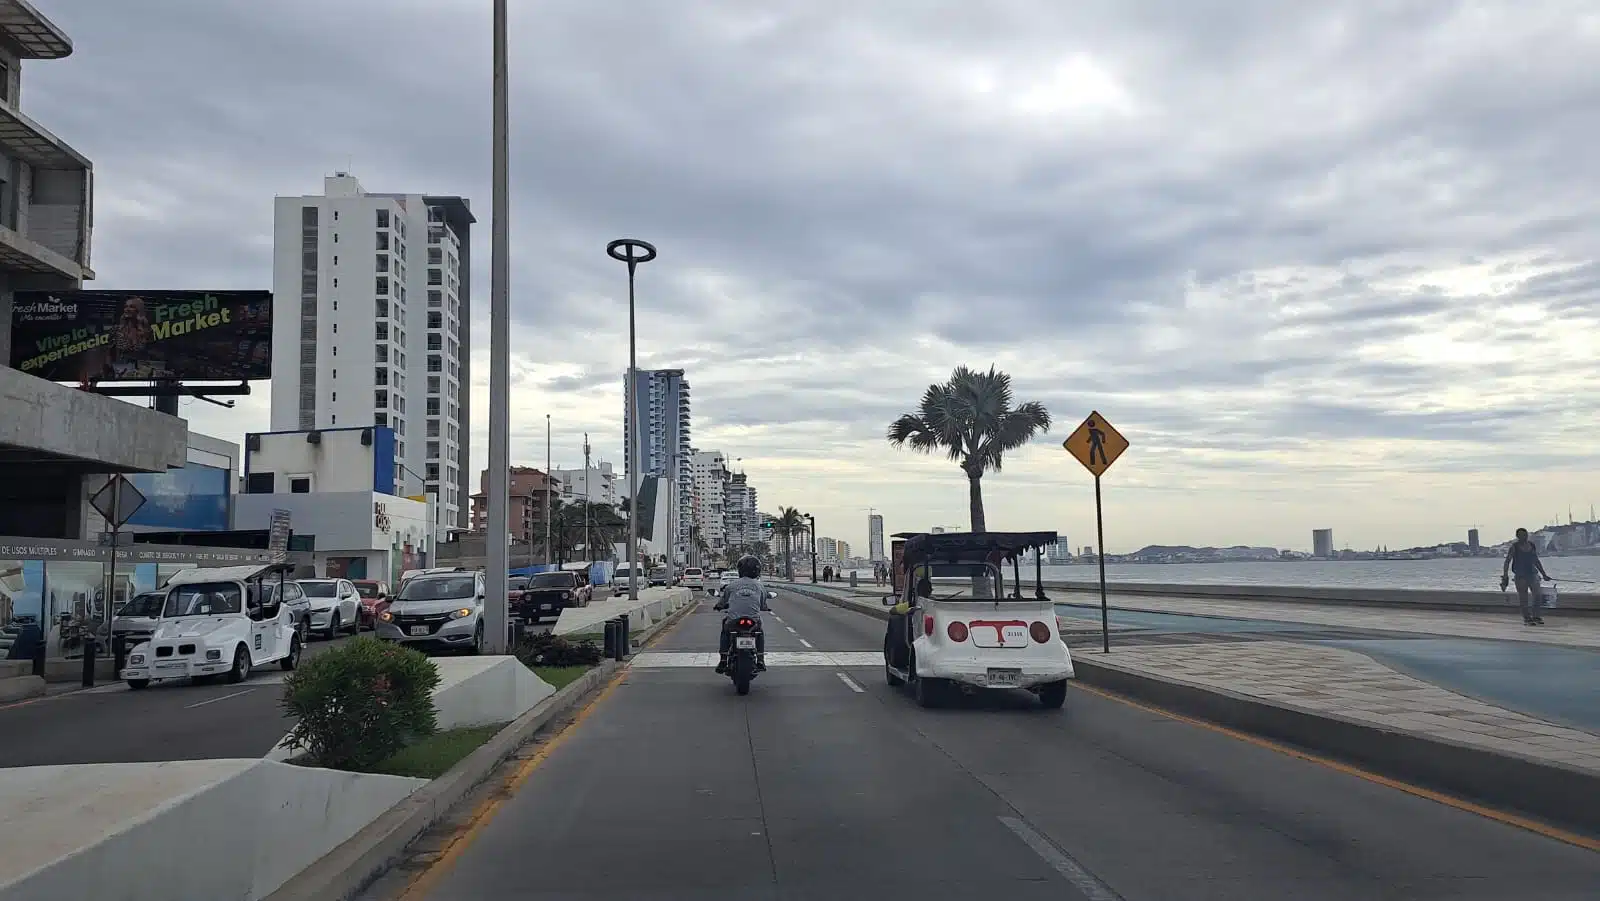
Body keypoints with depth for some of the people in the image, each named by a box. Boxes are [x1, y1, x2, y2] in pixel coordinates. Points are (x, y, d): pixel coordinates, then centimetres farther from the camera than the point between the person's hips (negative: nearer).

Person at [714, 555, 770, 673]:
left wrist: (718, 606, 42)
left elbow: (723, 602, 19)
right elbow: (763, 605, 16)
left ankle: (723, 661, 25)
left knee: (725, 632, 33)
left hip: (733, 621, 0)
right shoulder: (760, 585, 10)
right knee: (760, 633, 34)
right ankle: (760, 661, 25)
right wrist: (765, 607, 40)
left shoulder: (731, 585, 9)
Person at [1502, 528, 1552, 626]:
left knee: (1537, 594, -11)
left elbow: (1536, 561, 22)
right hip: (1520, 575, -4)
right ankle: (1527, 618, 4)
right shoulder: (1514, 547, -3)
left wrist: (1544, 574, 23)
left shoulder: (1533, 546, 11)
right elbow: (1507, 561, -5)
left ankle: (1536, 616, -3)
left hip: (1532, 573, 4)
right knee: (1523, 598, -1)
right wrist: (1505, 576, -14)